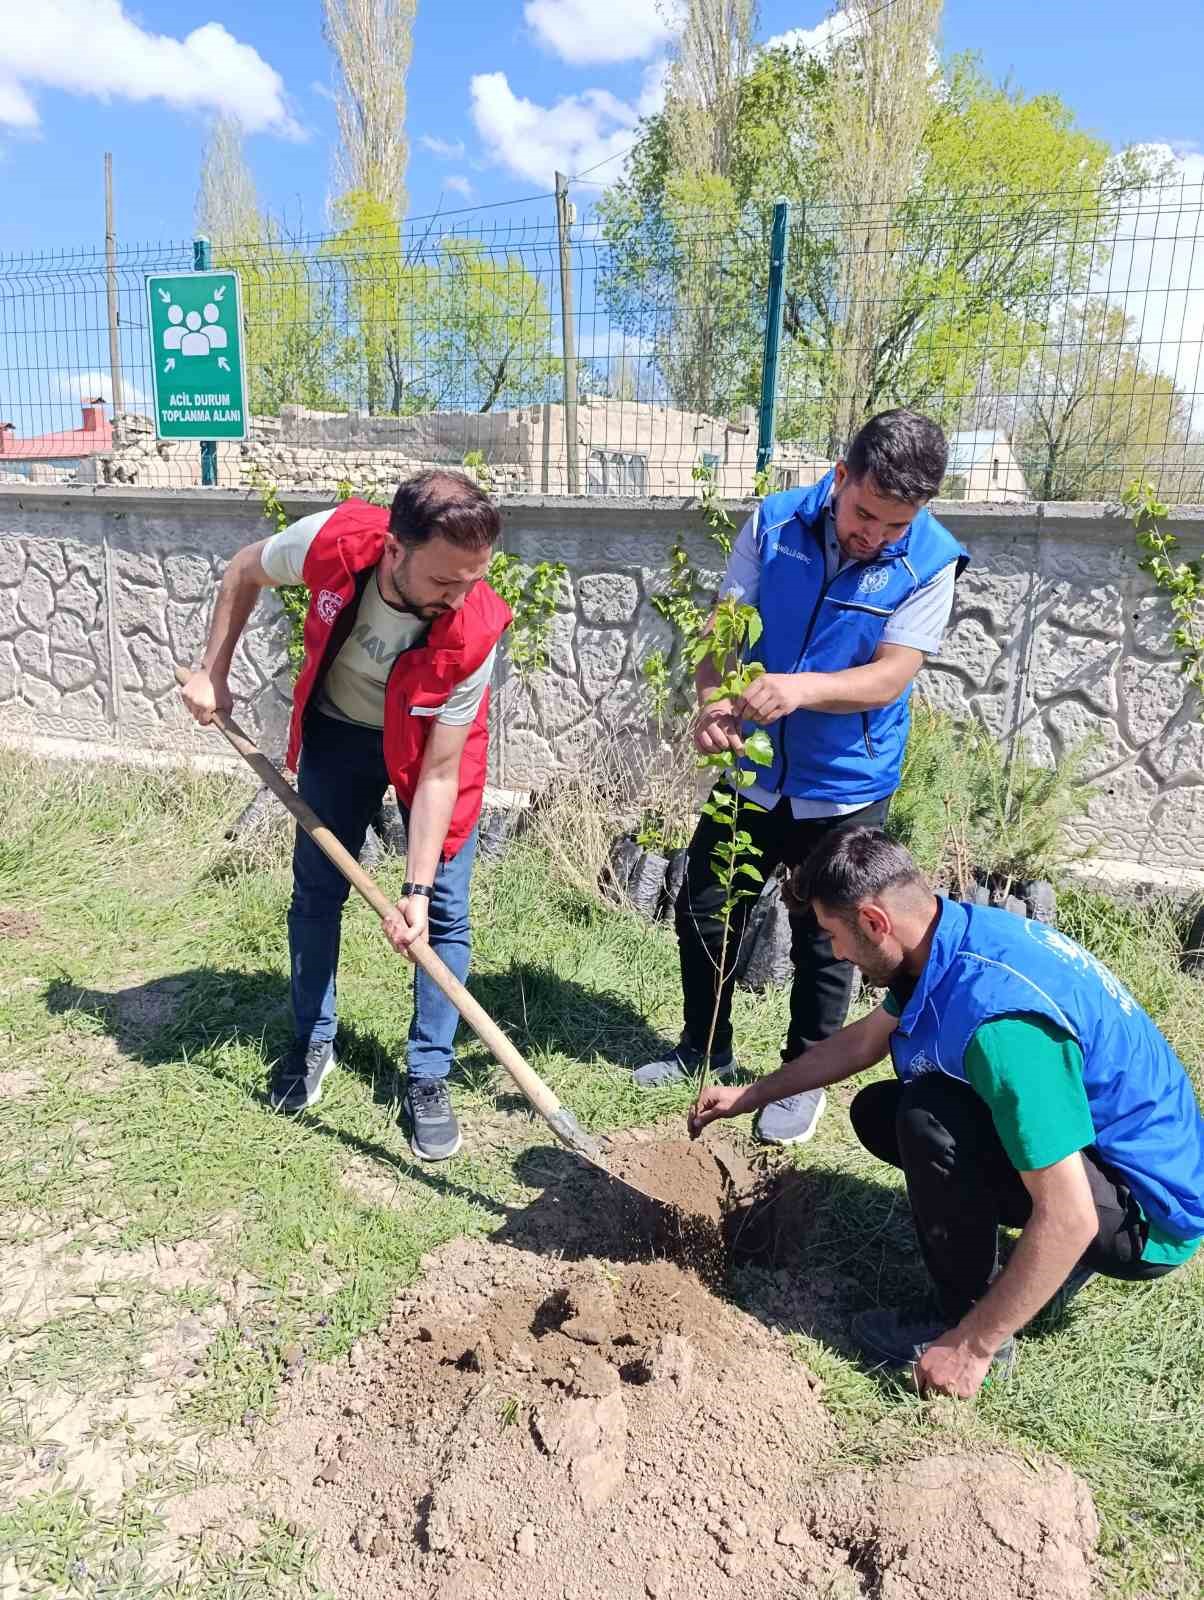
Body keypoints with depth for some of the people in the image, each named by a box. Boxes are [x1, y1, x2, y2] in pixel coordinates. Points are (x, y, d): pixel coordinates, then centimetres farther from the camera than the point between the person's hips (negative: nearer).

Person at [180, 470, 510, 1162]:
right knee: (316, 890, 10)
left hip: (431, 744, -2)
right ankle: (314, 1042, 31)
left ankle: (428, 1078, 11)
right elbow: (245, 570, -7)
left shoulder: (475, 632, -36)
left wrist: (416, 889, -31)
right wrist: (213, 673, -5)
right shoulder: (333, 540, -33)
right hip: (337, 728, 2)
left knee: (446, 913, -5)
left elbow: (438, 772, -28)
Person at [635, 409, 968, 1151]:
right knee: (704, 915, 14)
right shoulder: (775, 521, -10)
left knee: (824, 945, 11)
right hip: (752, 769, 3)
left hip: (846, 787, -2)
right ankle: (705, 1049, 38)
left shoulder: (933, 562, -16)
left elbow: (889, 676, -20)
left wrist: (802, 687, -39)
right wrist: (714, 701, -28)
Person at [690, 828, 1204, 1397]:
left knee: (929, 1117, -28)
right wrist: (748, 1095, 18)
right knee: (877, 1111, 9)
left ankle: (962, 1321, -6)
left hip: (1144, 1214, -9)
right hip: (1096, 1140, 9)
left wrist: (971, 1347, -21)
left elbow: (1070, 1219, -32)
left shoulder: (998, 1018, -35)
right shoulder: (955, 936, -7)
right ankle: (1045, 1265, 13)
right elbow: (860, 1042, 12)